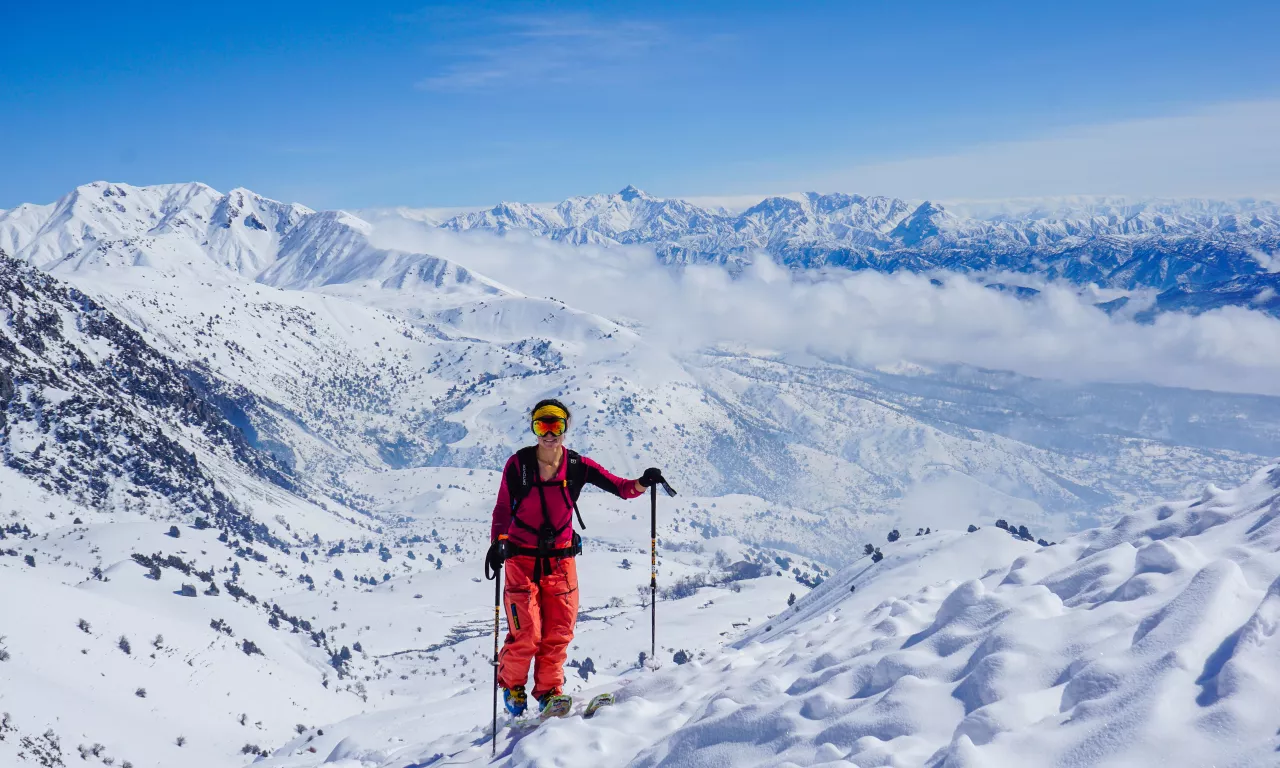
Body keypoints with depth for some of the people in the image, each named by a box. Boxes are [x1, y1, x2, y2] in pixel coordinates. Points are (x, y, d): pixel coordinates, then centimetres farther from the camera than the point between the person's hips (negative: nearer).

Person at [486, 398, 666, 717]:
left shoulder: (578, 466, -3)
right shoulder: (517, 464, -7)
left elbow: (621, 488, -6)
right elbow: (503, 509, -4)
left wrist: (643, 482, -26)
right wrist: (497, 542, -20)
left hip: (560, 559, 2)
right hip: (522, 559, -2)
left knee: (558, 634, 3)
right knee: (526, 634, -7)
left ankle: (548, 692, 24)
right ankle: (512, 685, 20)